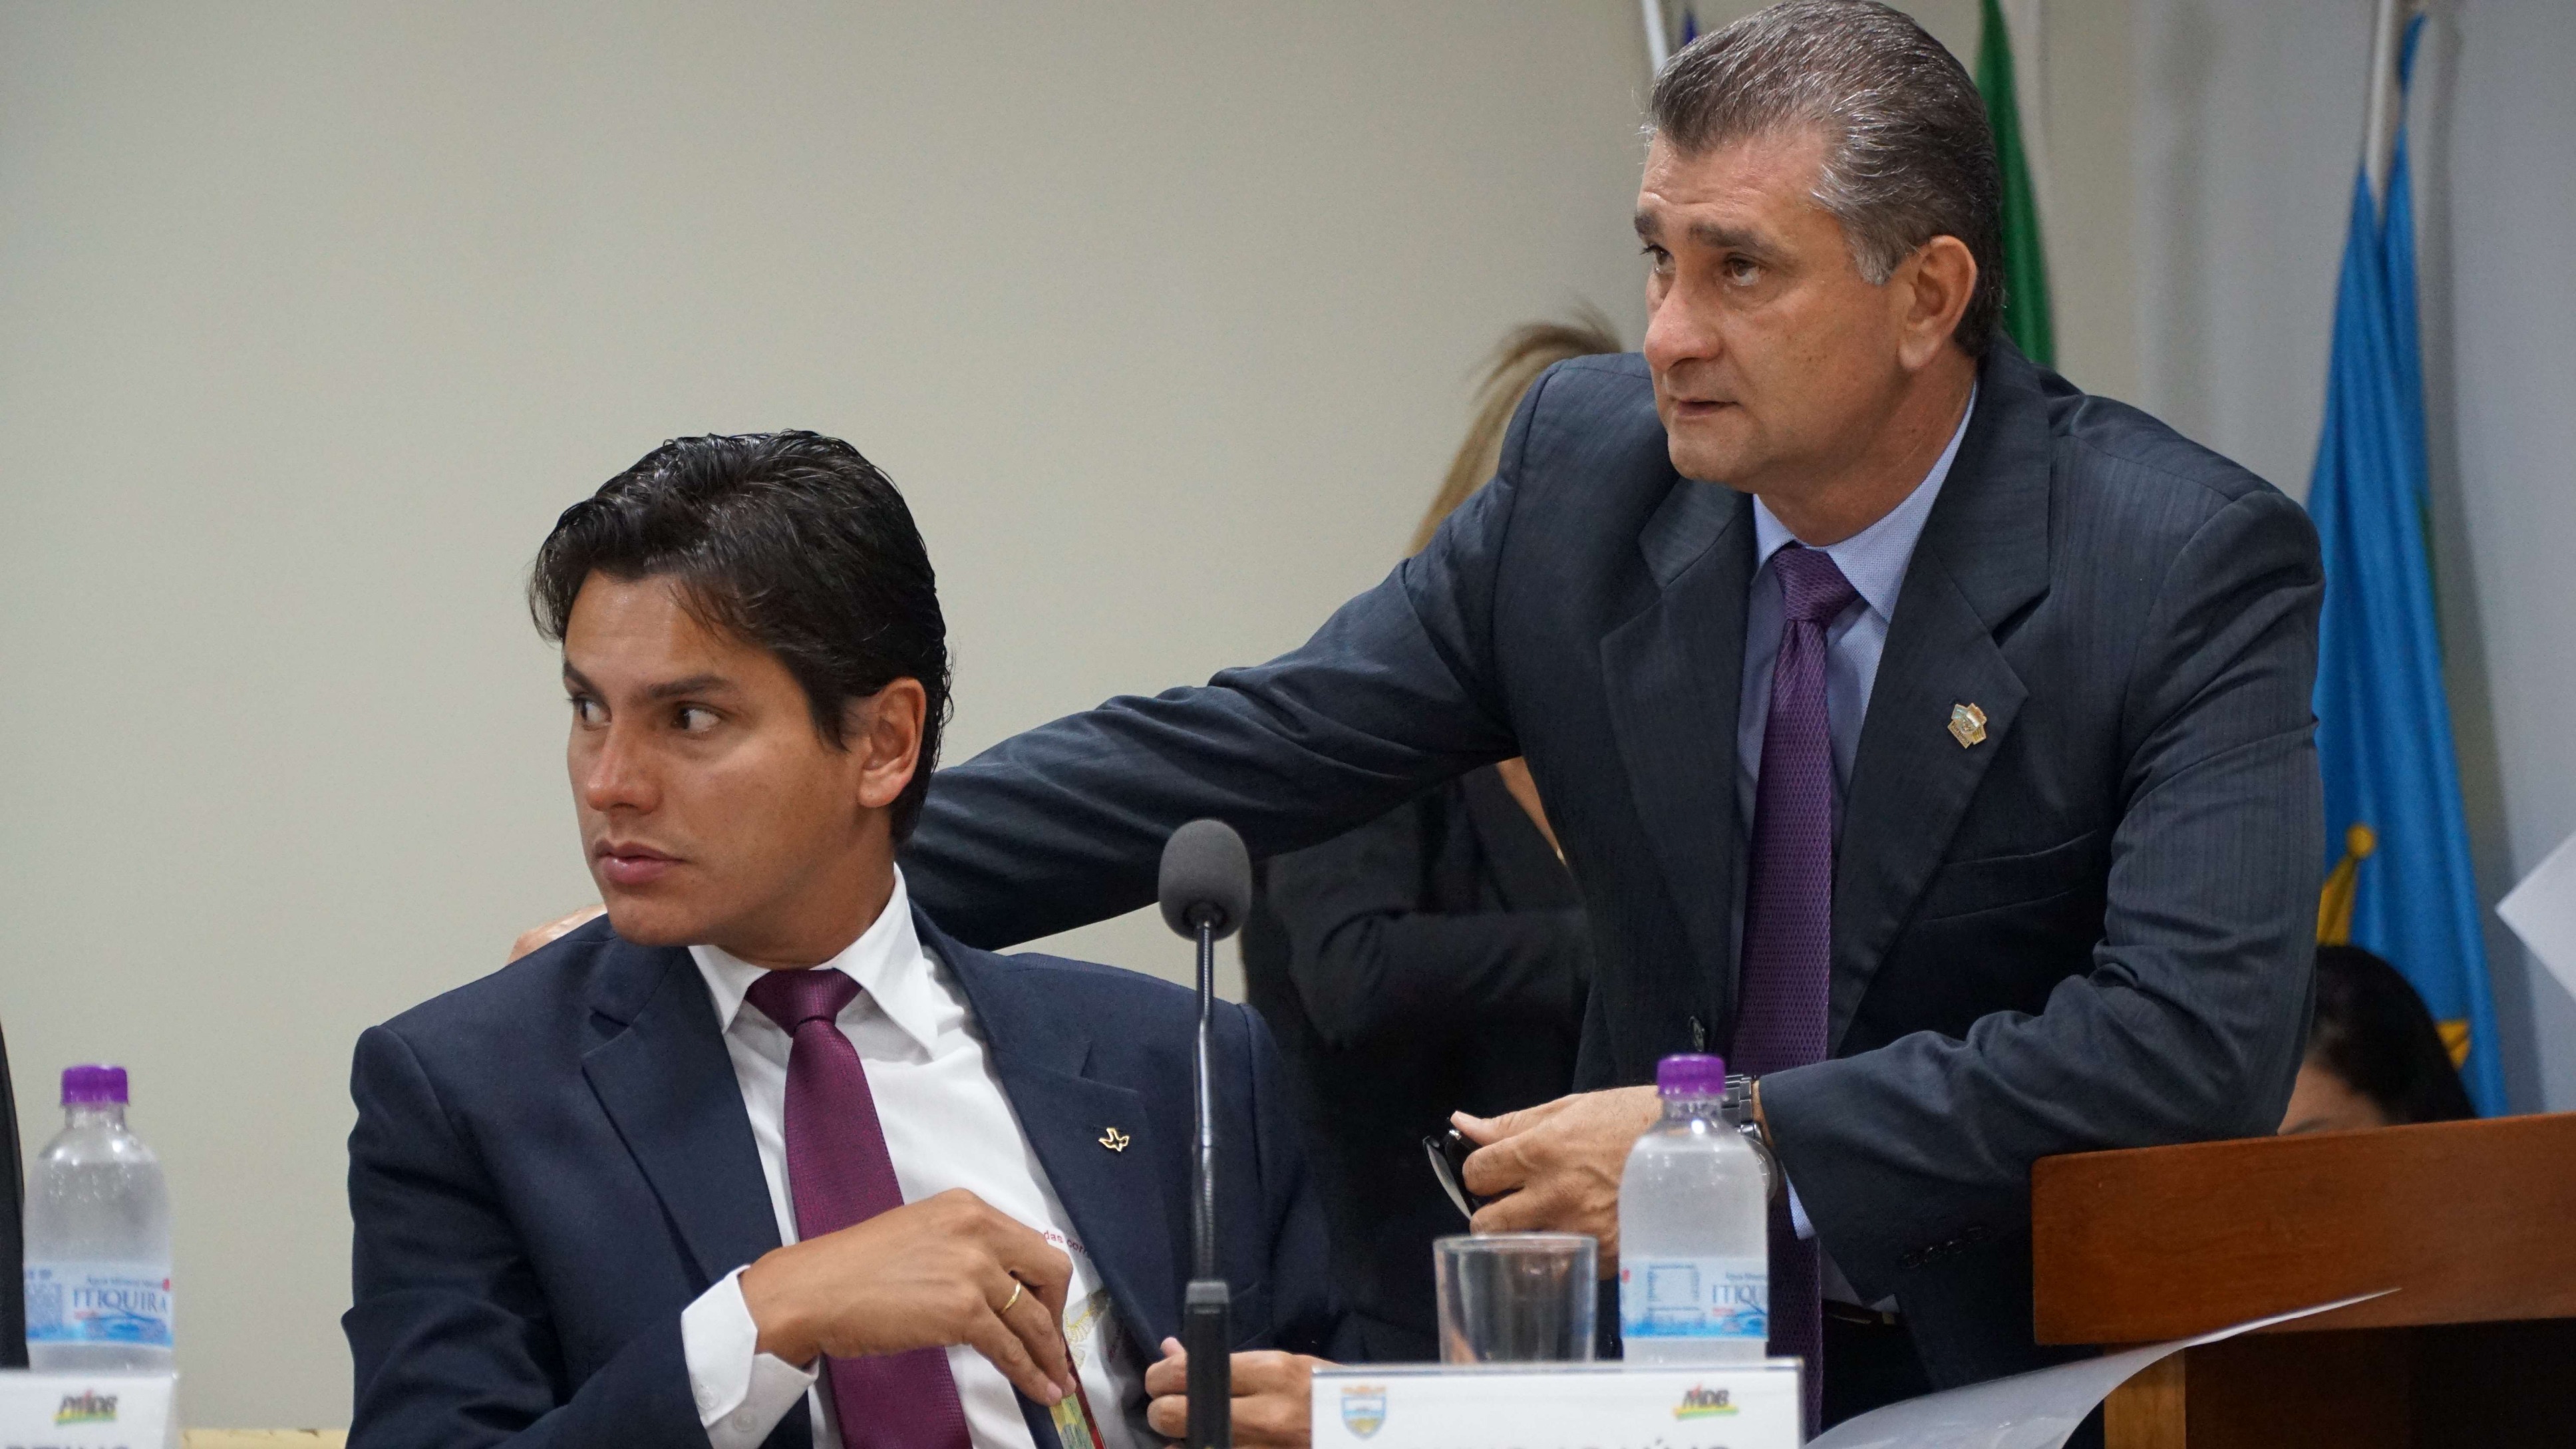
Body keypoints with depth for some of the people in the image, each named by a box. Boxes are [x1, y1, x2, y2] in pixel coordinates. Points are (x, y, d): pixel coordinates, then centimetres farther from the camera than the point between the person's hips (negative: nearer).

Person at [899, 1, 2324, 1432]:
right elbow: (1237, 754, 7)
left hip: (2034, 1369, -5)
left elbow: (2200, 1032, -21)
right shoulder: (1591, 468, 3)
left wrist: (1741, 1144, -22)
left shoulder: (2197, 565, -11)